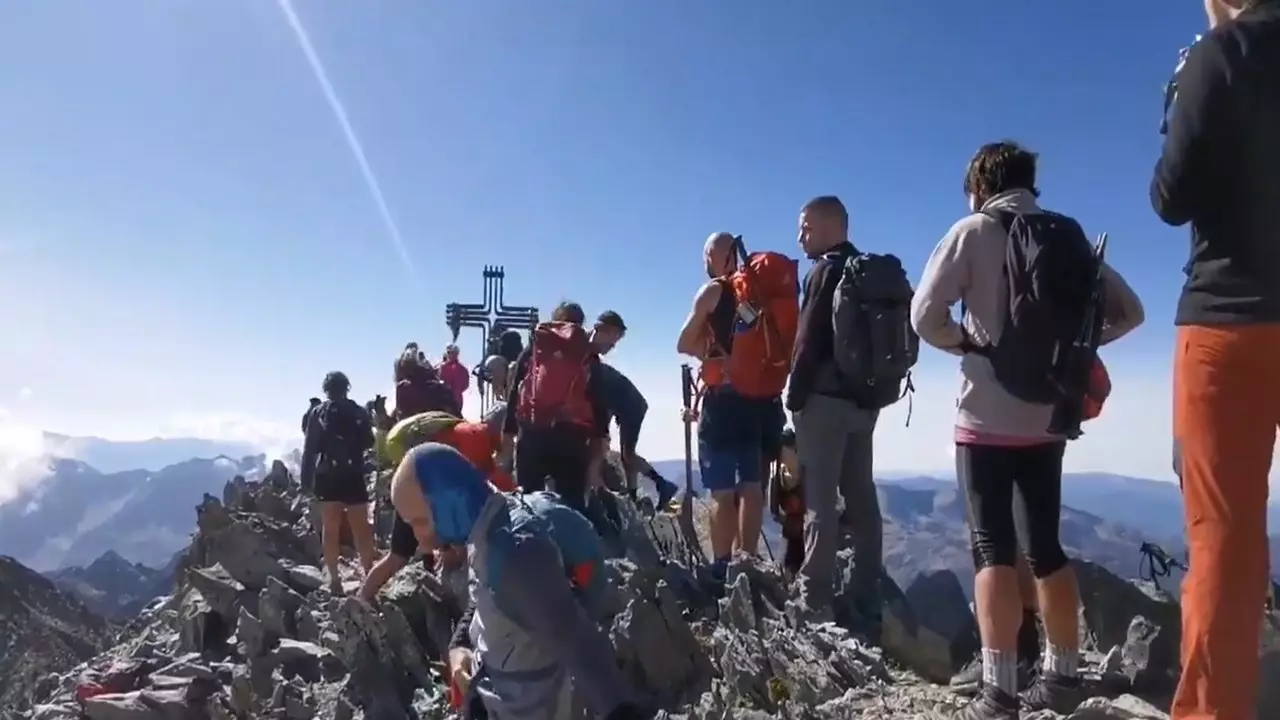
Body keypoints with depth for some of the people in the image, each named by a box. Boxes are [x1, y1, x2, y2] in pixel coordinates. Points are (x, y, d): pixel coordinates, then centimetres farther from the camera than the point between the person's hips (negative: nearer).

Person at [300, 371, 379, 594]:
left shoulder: (318, 413, 1)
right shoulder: (358, 412, 3)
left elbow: (309, 448, -2)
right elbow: (368, 443, 10)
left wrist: (306, 478, 2)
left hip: (326, 476, 0)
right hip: (353, 475, 0)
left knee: (330, 528, 4)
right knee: (361, 526, 4)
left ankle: (334, 578, 1)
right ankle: (369, 574, 0)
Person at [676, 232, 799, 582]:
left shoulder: (714, 290, -4)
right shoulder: (770, 288, 11)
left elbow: (684, 344, 0)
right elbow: (782, 346, 15)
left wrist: (719, 354, 8)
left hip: (726, 399, -6)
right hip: (765, 400, 6)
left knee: (722, 491, -1)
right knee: (752, 486, 11)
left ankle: (722, 567, 0)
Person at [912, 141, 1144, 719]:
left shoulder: (975, 231, -4)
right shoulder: (1071, 238, 11)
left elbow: (925, 315, -13)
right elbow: (1129, 312, 12)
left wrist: (969, 343, 3)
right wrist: (1072, 344, 13)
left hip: (988, 420, -5)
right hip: (1049, 422, 5)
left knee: (993, 548, -3)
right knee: (1045, 546, 14)